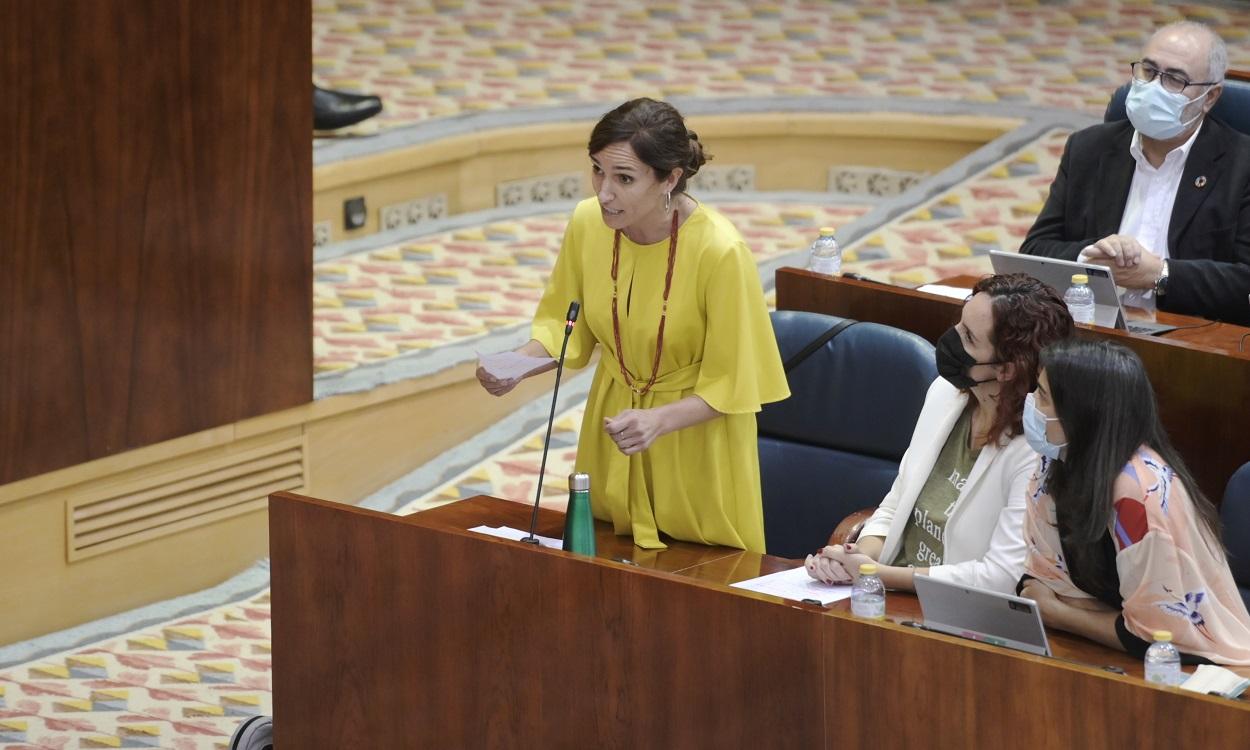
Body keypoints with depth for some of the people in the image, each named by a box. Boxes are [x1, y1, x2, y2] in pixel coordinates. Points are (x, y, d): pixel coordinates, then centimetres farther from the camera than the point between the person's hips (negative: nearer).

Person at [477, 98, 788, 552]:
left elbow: (728, 386, -18)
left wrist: (658, 421, -32)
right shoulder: (587, 223, -13)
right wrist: (519, 364, -15)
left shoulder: (719, 251, -27)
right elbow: (565, 324, 4)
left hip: (696, 441, -4)